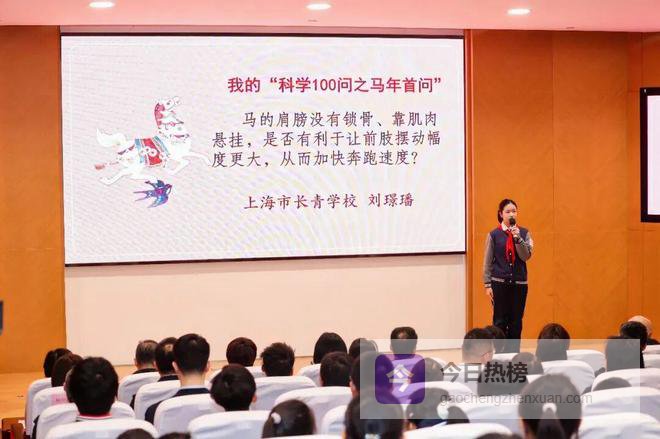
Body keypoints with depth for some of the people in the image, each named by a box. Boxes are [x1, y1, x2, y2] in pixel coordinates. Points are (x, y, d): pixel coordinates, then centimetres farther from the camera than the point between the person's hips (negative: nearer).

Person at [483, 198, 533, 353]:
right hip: (499, 283, -2)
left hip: (519, 283, 2)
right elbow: (488, 261, 2)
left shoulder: (524, 233, 4)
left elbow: (526, 256, -7)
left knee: (516, 322, 5)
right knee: (500, 321, 0)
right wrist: (487, 284, -2)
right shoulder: (494, 234, -1)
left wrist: (517, 237, -18)